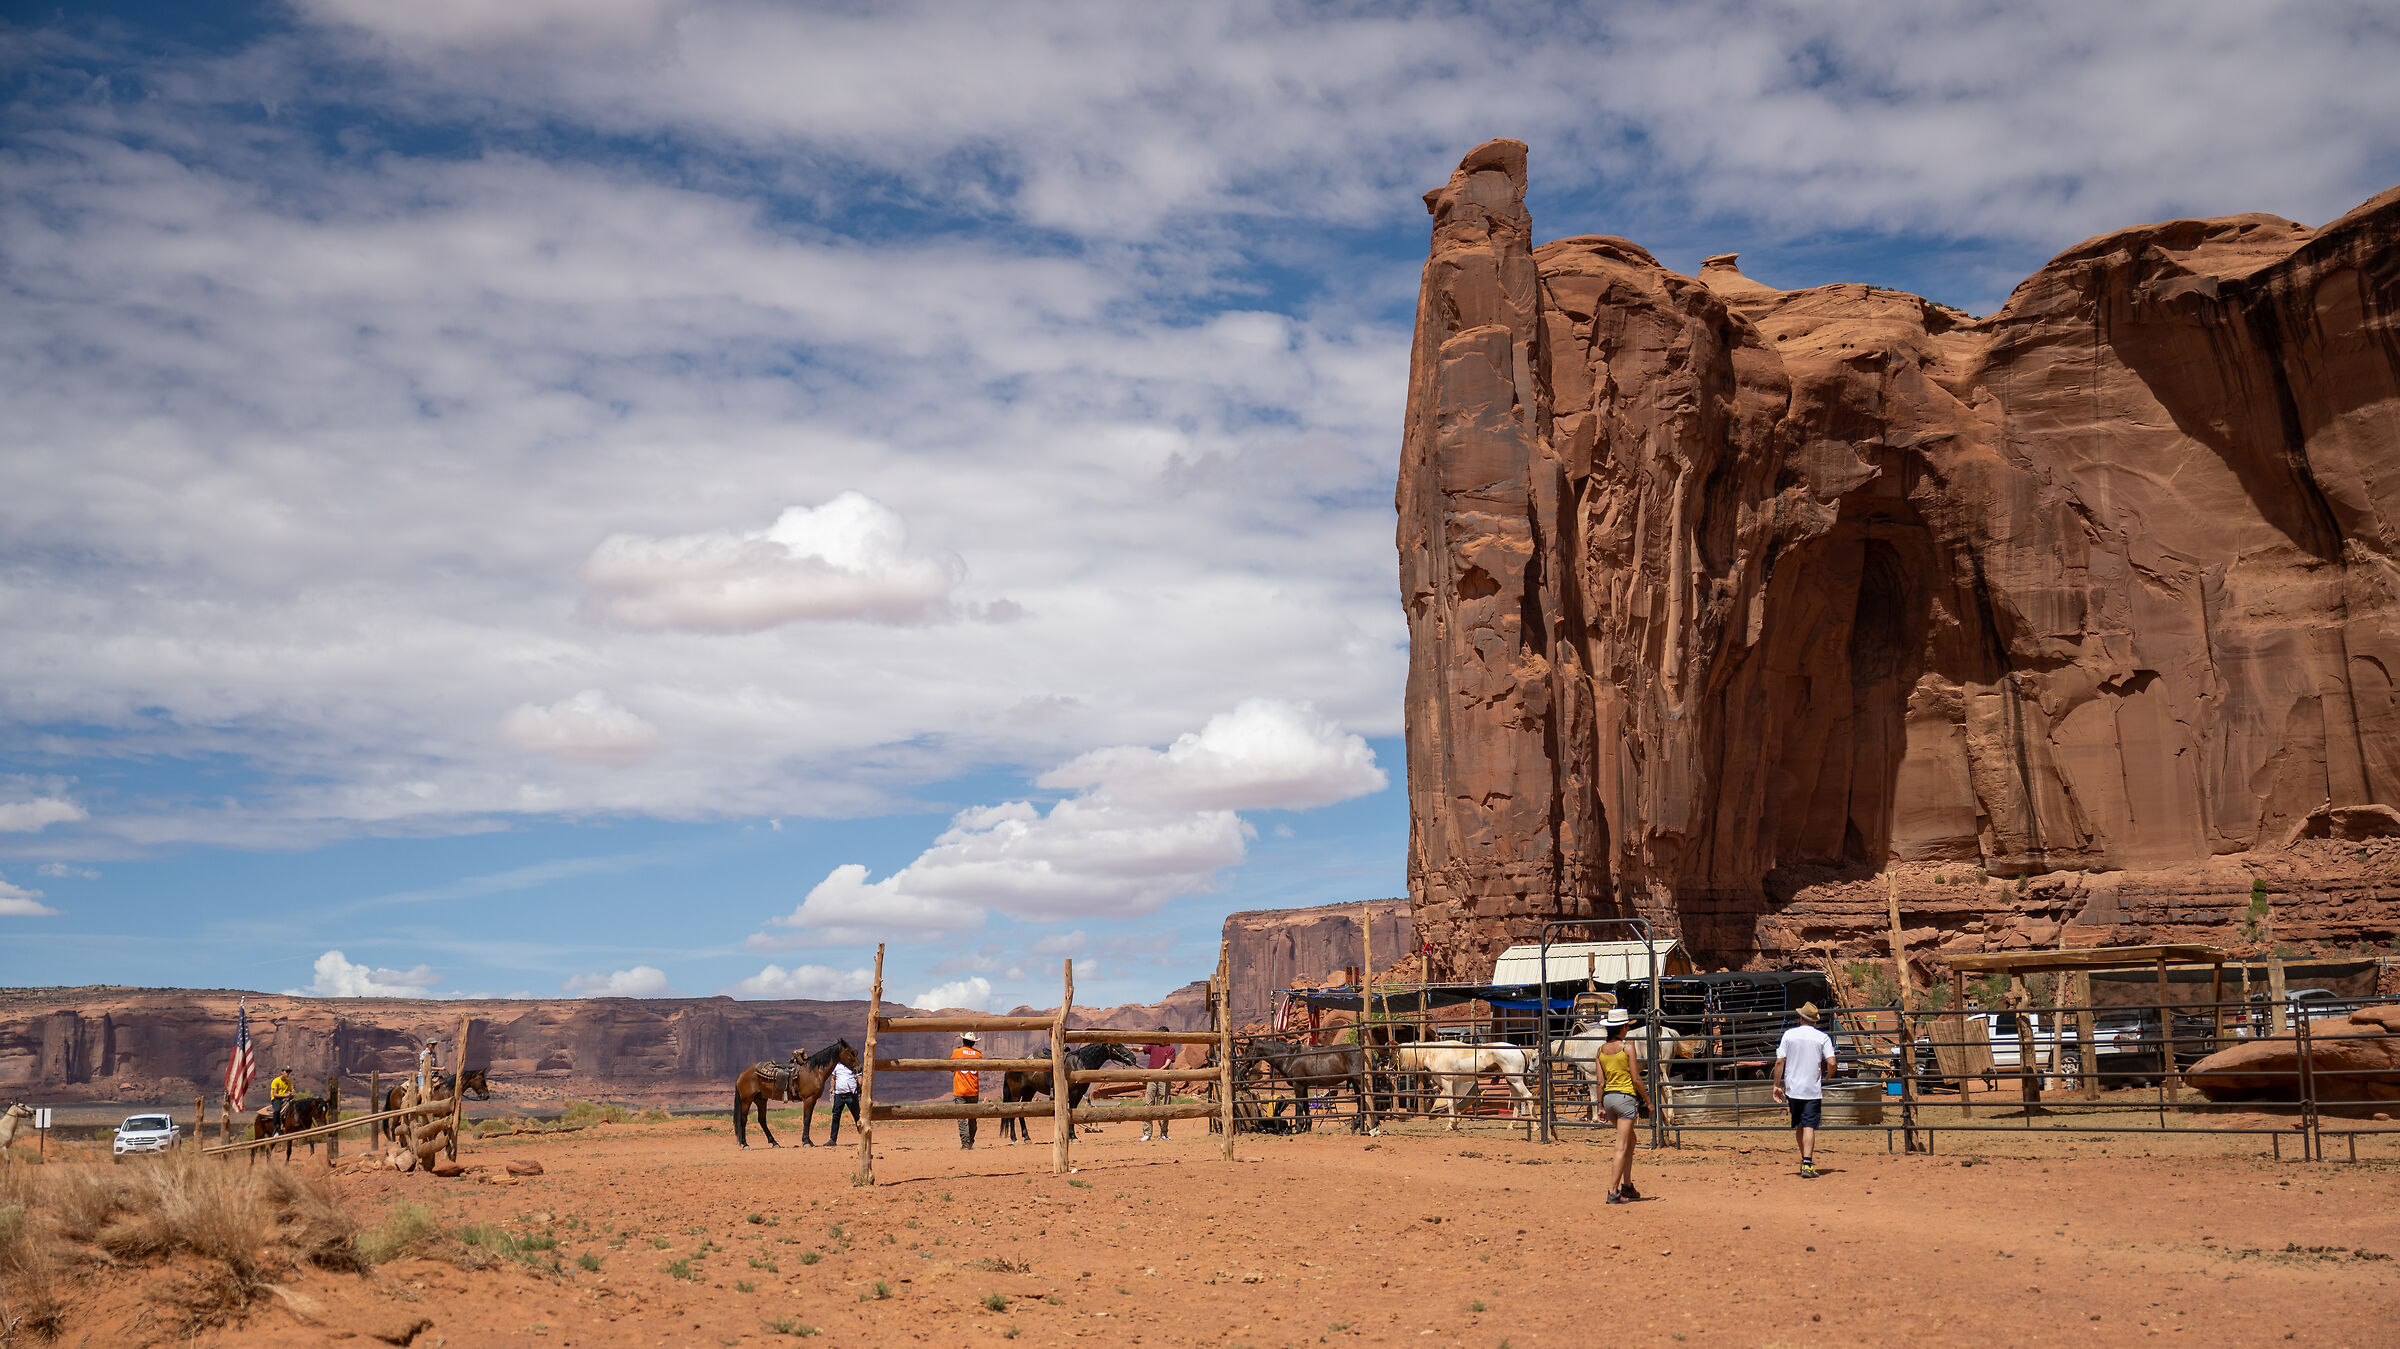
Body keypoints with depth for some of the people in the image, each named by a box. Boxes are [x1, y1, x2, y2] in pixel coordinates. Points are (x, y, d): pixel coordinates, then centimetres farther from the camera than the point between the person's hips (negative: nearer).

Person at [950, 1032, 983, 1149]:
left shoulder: (956, 1052, -3)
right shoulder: (978, 1054, 4)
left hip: (960, 1091, -3)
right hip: (974, 1091, 3)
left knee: (962, 1118, -4)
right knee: (972, 1118, 15)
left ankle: (965, 1143, -14)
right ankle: (971, 1142, 23)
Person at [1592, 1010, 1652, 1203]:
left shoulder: (1601, 1050, 6)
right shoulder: (1627, 1047, -10)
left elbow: (1600, 1082, 6)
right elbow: (1636, 1079, -10)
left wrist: (1601, 1106, 13)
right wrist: (1648, 1101, 0)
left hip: (1608, 1098, 6)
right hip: (1626, 1097, -6)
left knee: (1630, 1139, 22)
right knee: (1622, 1147, -3)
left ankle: (1627, 1186, 21)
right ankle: (1613, 1192, -6)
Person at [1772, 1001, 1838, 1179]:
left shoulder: (1789, 1035, 1)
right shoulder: (1823, 1037, -2)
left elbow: (1779, 1061, -4)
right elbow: (1831, 1064, -10)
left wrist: (1777, 1085, 2)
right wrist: (1826, 1078, 11)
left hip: (1792, 1089, 2)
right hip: (1813, 1090, -2)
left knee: (1798, 1126, 16)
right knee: (1809, 1126, -6)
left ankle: (1805, 1160, 28)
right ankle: (1807, 1164, -19)